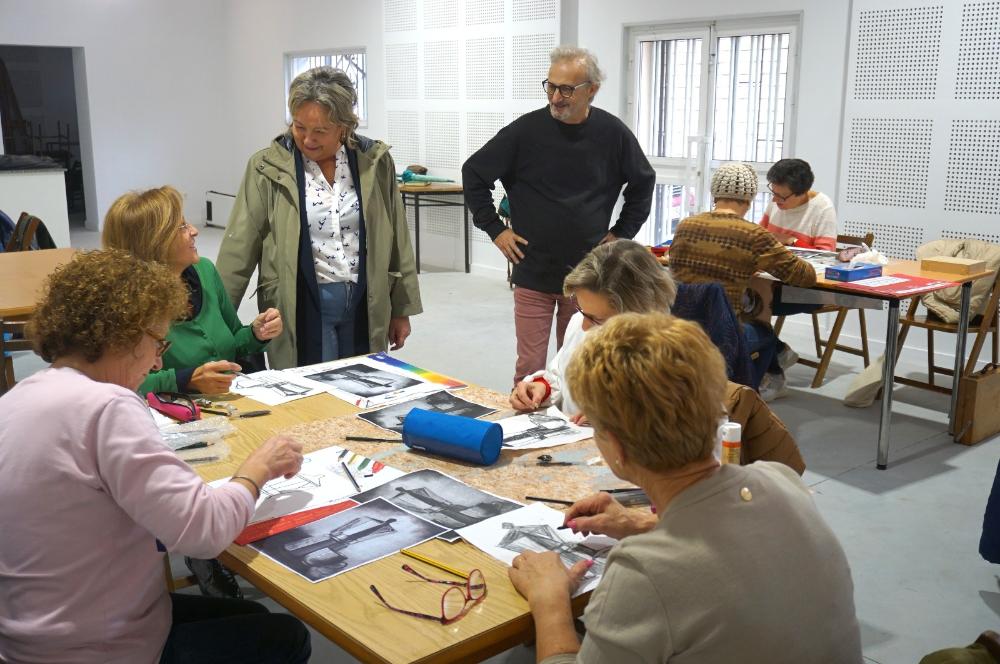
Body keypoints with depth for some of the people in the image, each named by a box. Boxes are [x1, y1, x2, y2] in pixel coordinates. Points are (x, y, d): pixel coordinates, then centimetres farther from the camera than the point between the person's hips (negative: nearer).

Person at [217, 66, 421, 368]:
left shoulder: (374, 161, 0)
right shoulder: (269, 168, -5)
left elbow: (396, 241, 6)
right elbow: (239, 249, -4)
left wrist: (402, 309, 8)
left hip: (365, 307, 2)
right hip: (301, 309, -2)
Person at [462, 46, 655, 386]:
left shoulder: (613, 133, -2)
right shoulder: (525, 130, -6)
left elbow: (643, 183, 16)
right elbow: (474, 173, 5)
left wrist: (622, 233, 10)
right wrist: (495, 229, 1)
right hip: (533, 272, -1)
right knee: (529, 369, 2)